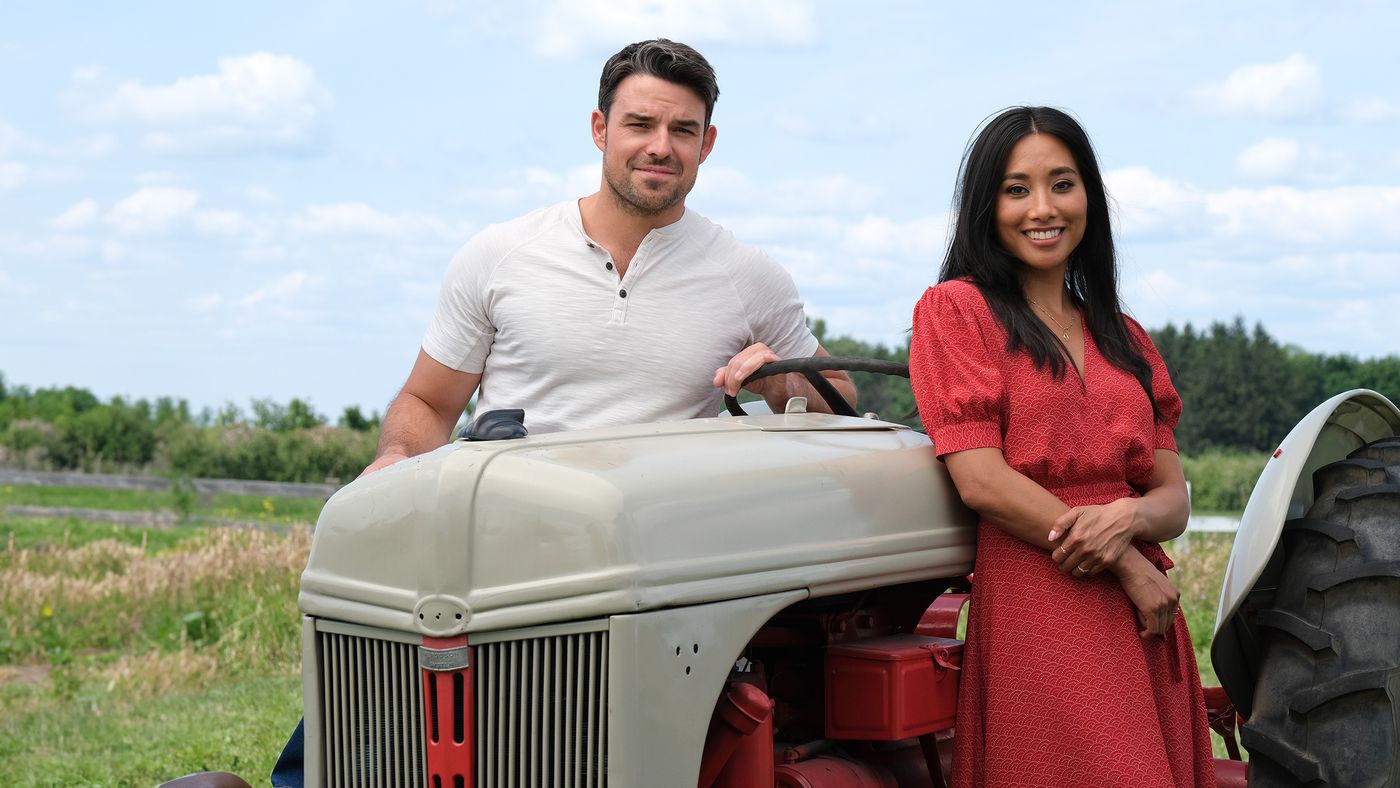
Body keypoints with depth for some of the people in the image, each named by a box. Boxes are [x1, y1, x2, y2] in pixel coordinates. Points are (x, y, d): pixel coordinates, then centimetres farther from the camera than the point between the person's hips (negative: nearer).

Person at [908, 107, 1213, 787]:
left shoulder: (1125, 338, 17)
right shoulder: (956, 309, 0)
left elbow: (1174, 497, 11)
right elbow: (981, 481, -10)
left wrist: (1127, 516, -13)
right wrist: (1126, 565, -10)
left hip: (1144, 621, 6)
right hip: (1033, 610, -5)